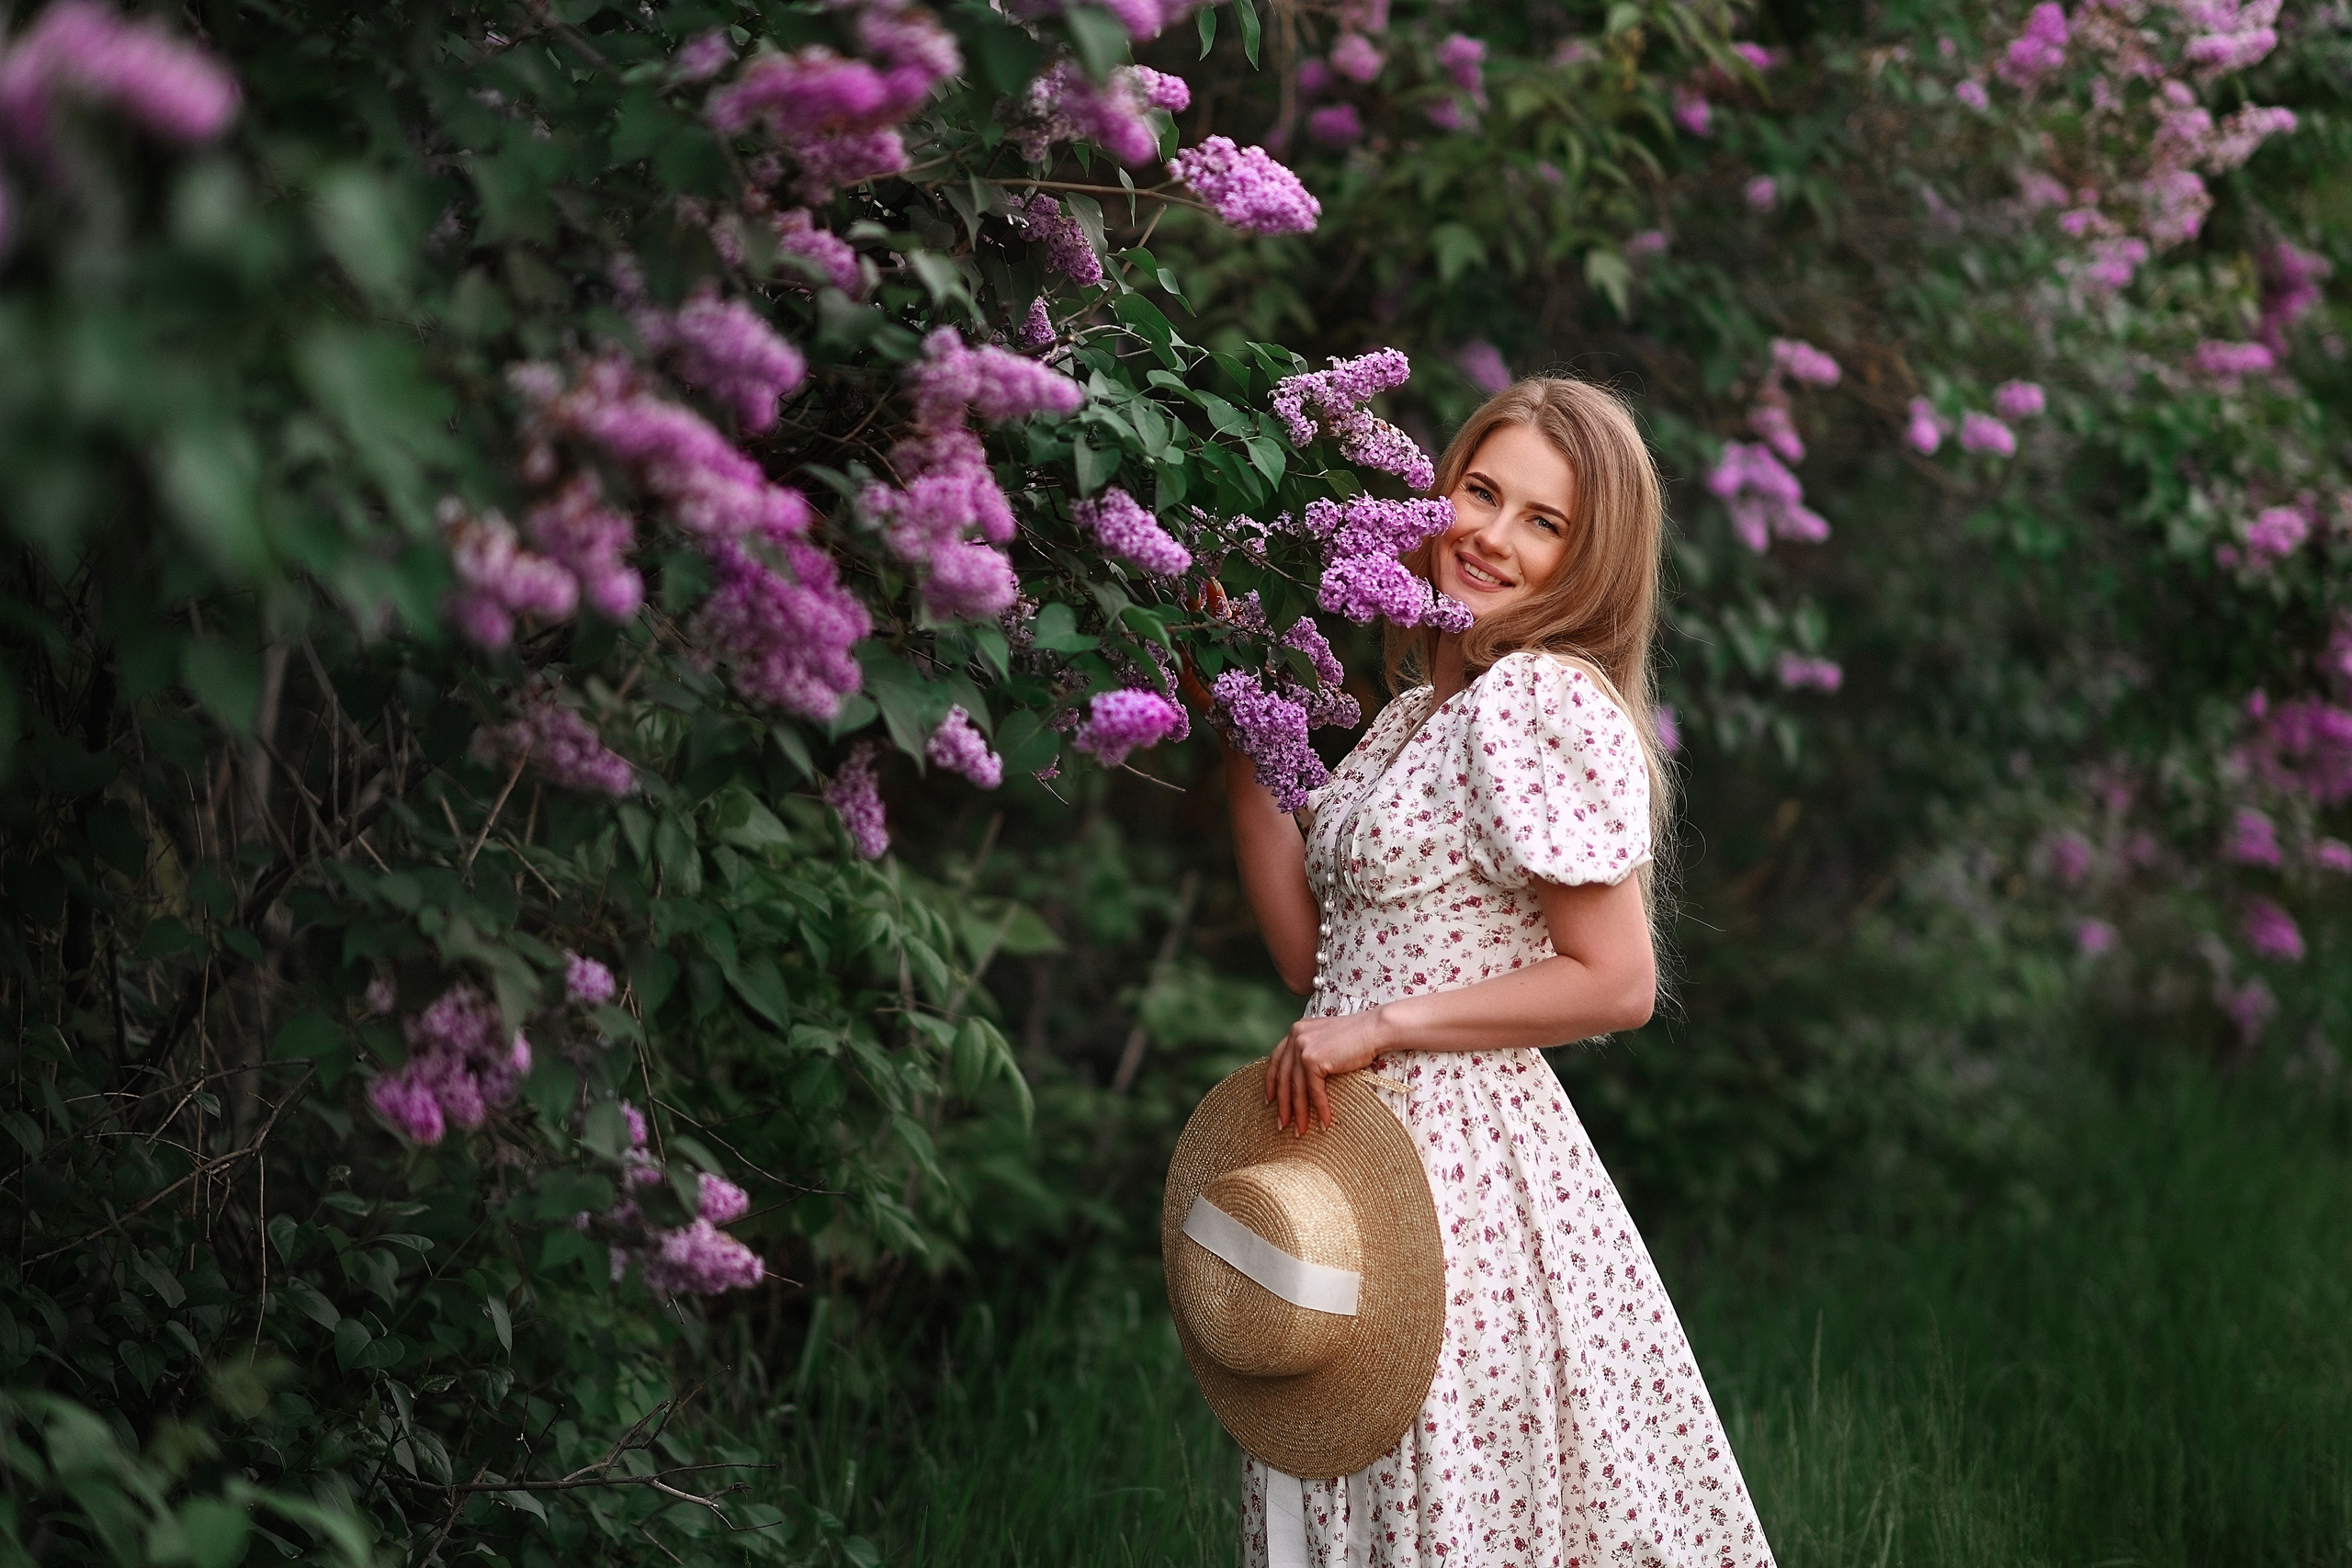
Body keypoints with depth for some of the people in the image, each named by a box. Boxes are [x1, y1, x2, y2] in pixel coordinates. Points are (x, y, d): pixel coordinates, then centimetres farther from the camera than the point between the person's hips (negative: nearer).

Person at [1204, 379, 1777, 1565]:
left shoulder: (1545, 699, -12)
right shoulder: (1421, 711, 14)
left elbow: (1616, 984, -16)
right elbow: (1308, 953, 12)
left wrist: (1383, 1026, -15)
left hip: (1462, 1159, -8)